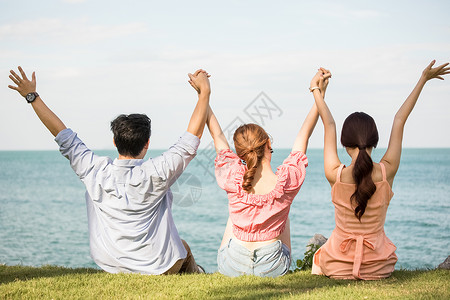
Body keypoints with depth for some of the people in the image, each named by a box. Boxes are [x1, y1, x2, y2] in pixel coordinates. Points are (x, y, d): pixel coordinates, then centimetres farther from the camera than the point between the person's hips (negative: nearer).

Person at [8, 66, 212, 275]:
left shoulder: (95, 172, -15)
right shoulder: (156, 173, -21)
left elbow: (63, 135, -2)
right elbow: (194, 133, -12)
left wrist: (31, 96, 8)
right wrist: (204, 92, -1)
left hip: (112, 267, 3)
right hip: (159, 269, -3)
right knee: (183, 248, 31)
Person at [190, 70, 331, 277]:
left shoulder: (233, 179, -18)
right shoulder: (288, 180, -19)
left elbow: (217, 136, -2)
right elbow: (304, 135, -5)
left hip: (232, 267, 1)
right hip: (272, 268, 0)